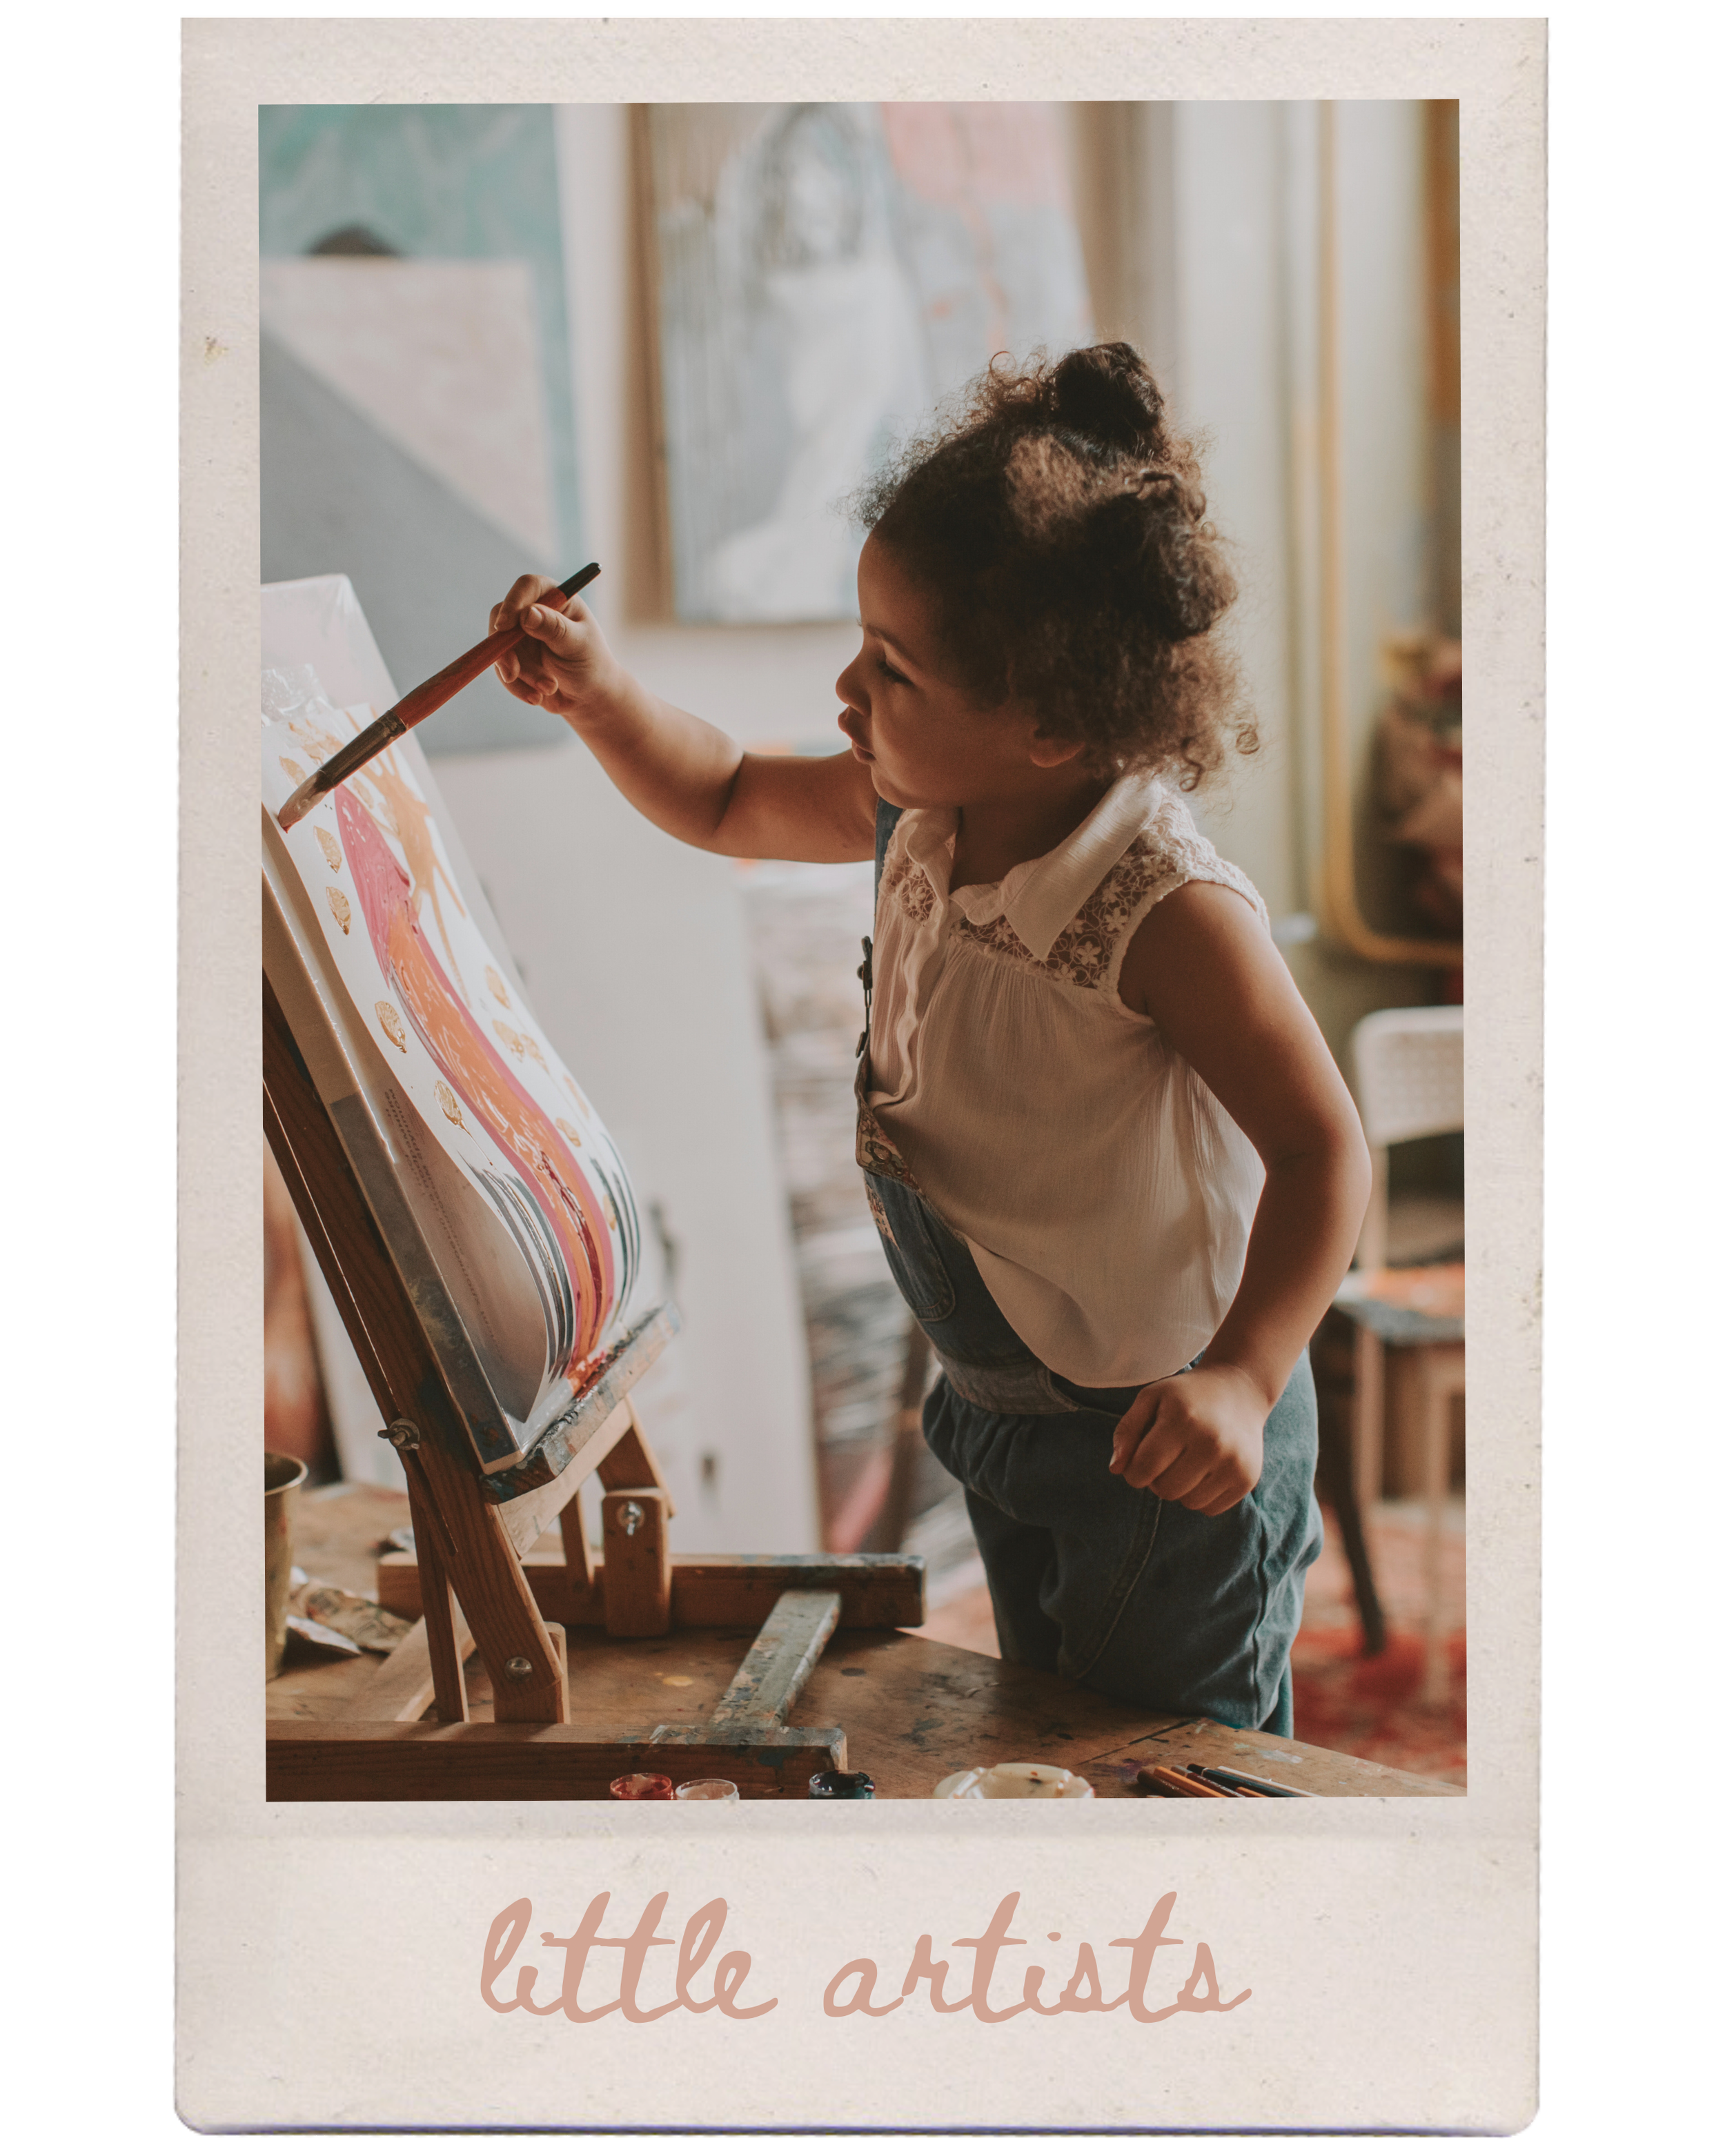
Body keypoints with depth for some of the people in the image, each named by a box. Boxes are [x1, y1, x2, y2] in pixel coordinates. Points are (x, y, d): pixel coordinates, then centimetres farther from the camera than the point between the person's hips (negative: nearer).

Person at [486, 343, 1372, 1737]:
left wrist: (1241, 1379, -37)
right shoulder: (923, 814, -8)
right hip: (1000, 1400, 8)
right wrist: (597, 692, -6)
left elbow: (1324, 1149, -28)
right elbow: (729, 803, 10)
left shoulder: (1167, 912, -32)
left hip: (1162, 1443, -8)